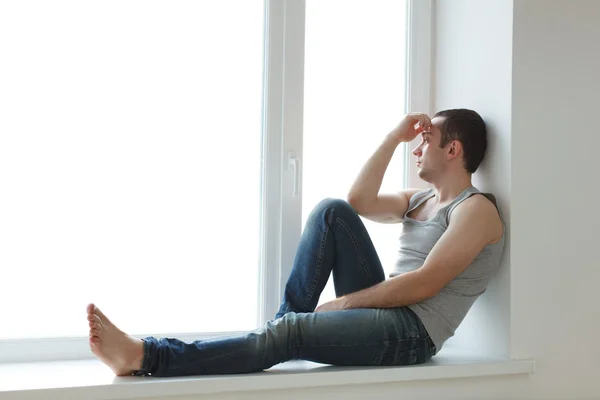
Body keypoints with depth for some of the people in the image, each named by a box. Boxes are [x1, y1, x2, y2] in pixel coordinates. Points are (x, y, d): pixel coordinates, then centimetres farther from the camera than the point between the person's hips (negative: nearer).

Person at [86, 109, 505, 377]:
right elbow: (359, 202, 10)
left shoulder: (477, 209, -5)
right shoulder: (420, 199, 23)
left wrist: (345, 302, -13)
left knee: (288, 334, -28)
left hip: (411, 331, -8)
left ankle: (144, 357, -35)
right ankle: (292, 316, -7)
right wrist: (395, 136, 9)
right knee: (332, 211, -7)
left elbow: (424, 284, -16)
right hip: (379, 310, 8)